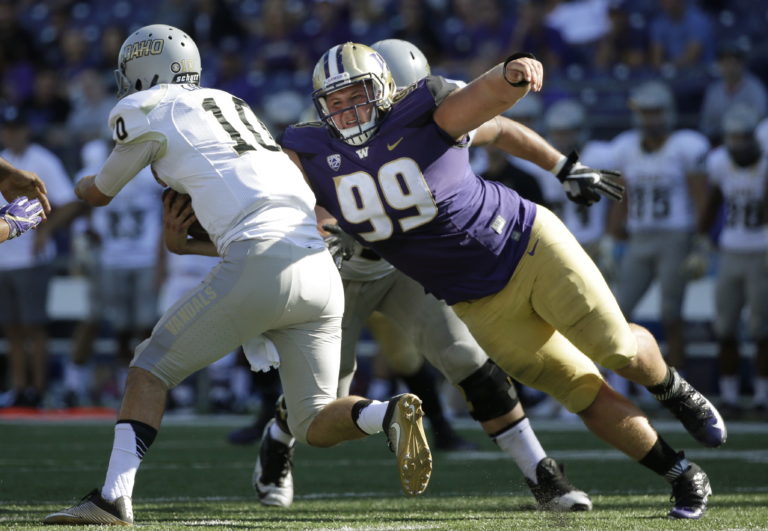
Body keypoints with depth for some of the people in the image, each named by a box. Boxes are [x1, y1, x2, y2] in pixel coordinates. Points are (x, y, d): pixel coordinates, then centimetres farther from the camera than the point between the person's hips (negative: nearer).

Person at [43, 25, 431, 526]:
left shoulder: (148, 111, 7)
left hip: (261, 265, -7)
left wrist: (83, 185, 46)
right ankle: (390, 413, -15)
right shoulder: (231, 107, 29)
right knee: (315, 423, 13)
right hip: (323, 269, 7)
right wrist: (184, 245, 30)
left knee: (152, 367, 9)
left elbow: (101, 193, 24)